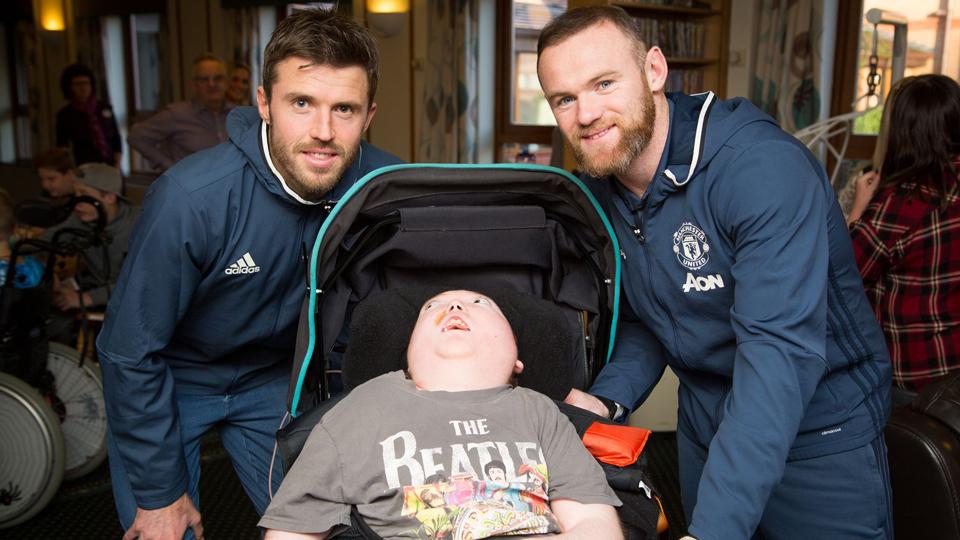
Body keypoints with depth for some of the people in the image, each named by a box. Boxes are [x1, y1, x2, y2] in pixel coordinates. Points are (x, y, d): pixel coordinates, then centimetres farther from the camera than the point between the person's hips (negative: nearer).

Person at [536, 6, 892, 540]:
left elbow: (781, 350, -34)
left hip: (820, 433, -5)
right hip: (704, 427, 6)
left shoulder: (763, 166, -27)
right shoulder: (596, 189, -4)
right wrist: (609, 400, -13)